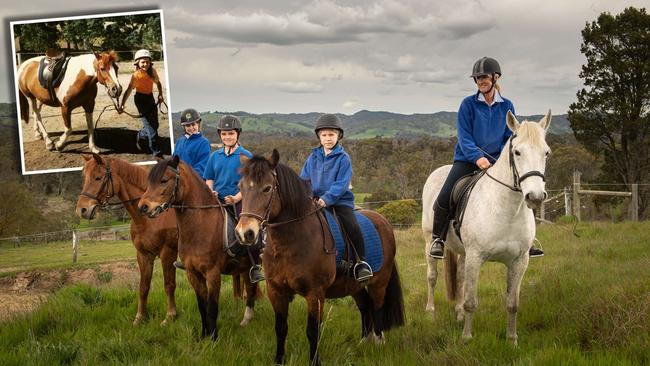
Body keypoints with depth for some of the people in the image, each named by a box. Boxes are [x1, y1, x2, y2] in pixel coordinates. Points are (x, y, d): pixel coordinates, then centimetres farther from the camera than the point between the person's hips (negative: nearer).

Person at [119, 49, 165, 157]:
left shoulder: (152, 72, -6)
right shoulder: (136, 75, -20)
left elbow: (158, 82, 11)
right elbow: (129, 90, -21)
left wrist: (160, 94, -5)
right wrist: (122, 105, -27)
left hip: (150, 97, 6)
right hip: (140, 99, -6)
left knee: (155, 125, 12)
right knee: (149, 124, -9)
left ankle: (141, 135, 43)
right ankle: (156, 152, -6)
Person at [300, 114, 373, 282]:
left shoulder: (343, 158, -2)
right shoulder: (313, 157, 11)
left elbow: (341, 184, -11)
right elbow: (304, 179, 12)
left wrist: (327, 199, -24)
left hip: (340, 200, -4)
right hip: (315, 201, 4)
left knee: (352, 227, -23)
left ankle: (361, 262, -12)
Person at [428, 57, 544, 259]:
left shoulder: (507, 106, 5)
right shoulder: (468, 104, -4)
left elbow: (510, 138, 7)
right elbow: (464, 136, -9)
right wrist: (477, 157, -24)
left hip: (496, 161, 3)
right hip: (467, 159, -2)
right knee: (445, 197, -21)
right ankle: (438, 239, 2)